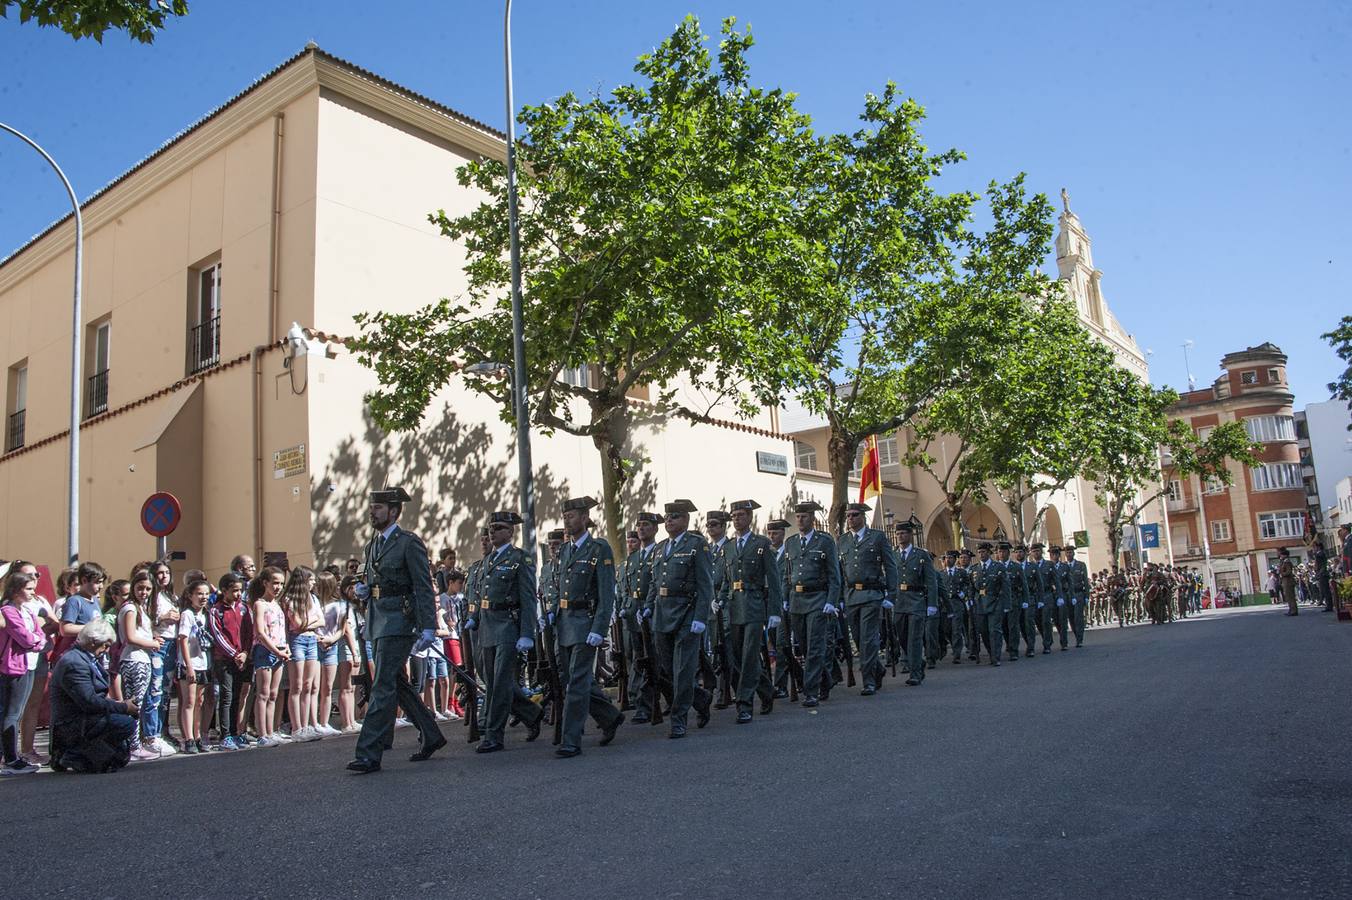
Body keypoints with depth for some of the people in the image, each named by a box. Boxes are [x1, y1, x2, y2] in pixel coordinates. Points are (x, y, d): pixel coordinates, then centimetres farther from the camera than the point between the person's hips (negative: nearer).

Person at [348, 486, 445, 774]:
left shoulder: (410, 543, -8)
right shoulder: (372, 545, 17)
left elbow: (424, 588, -12)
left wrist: (428, 627, -18)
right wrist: (364, 589, 4)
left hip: (398, 620, -9)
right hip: (377, 621, 9)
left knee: (382, 687, -10)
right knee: (398, 684, 14)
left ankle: (369, 754, -8)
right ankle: (431, 736, 26)